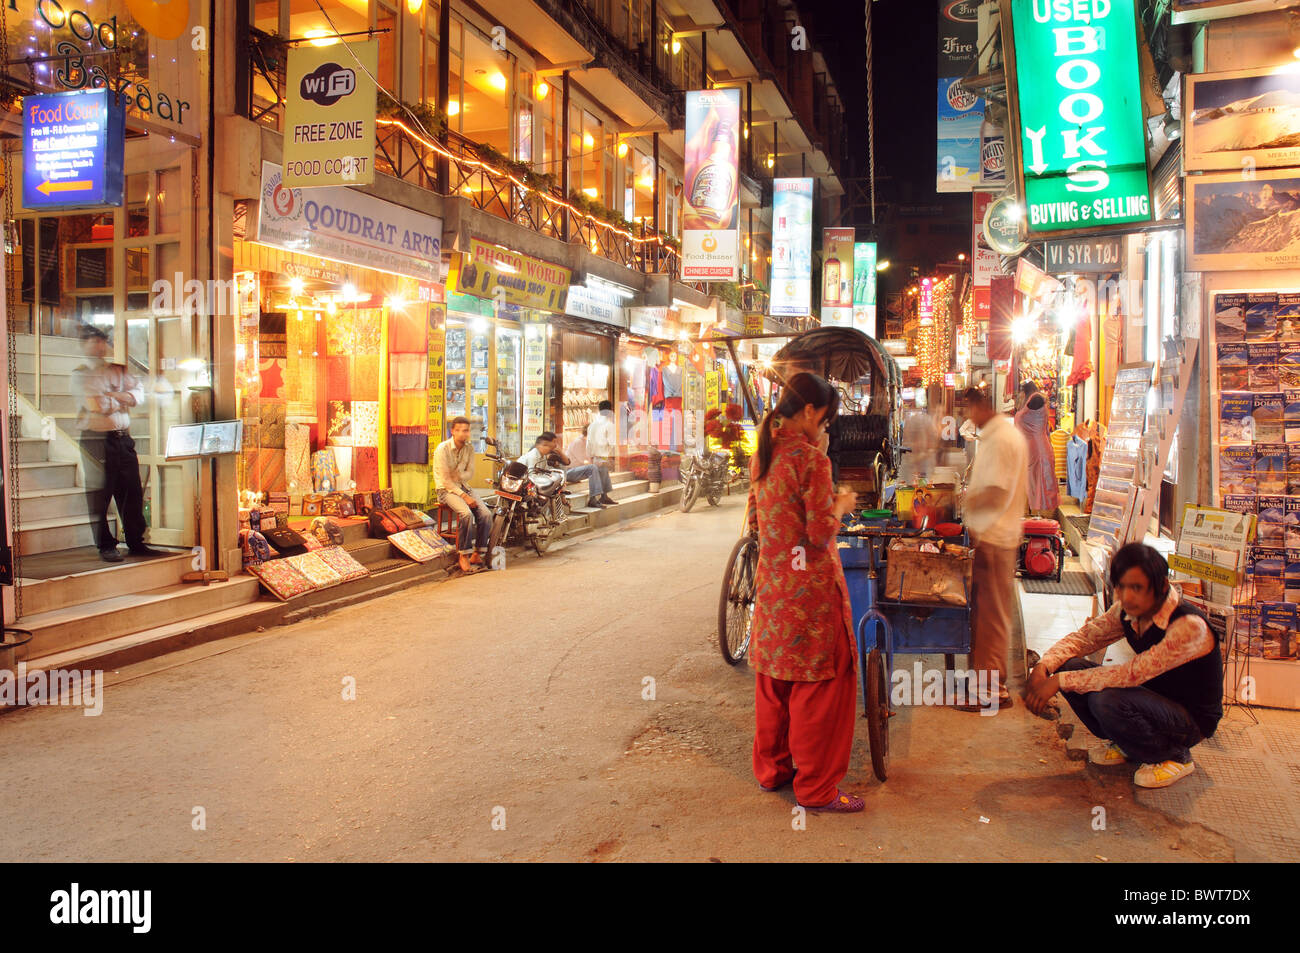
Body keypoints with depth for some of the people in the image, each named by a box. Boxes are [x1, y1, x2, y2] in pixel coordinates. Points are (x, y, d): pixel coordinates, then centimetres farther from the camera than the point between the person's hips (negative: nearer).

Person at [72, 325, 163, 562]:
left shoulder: (120, 370, 16)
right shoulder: (81, 374, 0)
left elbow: (138, 392, 3)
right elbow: (98, 405, -12)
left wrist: (115, 396, -11)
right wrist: (122, 399, 2)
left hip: (123, 437, 5)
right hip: (96, 438, -5)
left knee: (132, 491, 4)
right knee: (99, 495, 0)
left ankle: (136, 542, 13)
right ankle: (106, 546, 10)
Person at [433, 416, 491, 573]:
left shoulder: (469, 449, 4)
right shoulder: (443, 449, -13)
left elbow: (470, 472, 7)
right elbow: (445, 480, -16)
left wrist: (460, 475, -15)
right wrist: (464, 496, -21)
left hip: (463, 486, 6)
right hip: (446, 489, -6)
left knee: (486, 514, -17)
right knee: (466, 514, -32)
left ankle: (477, 553, -7)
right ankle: (464, 556, -23)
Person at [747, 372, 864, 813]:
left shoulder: (763, 454, 7)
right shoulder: (811, 457, -17)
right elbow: (821, 533, -18)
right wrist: (841, 505, 0)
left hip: (771, 582, 8)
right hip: (811, 586, -8)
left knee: (774, 678, 18)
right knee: (819, 684, 3)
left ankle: (771, 768, 31)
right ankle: (816, 787, 12)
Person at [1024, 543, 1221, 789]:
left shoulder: (1189, 626, -29)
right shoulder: (1128, 610, -7)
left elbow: (1132, 674, -35)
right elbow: (1084, 637, 0)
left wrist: (1060, 681, -35)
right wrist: (1043, 667, -21)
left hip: (1193, 719, -7)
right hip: (1152, 697, 7)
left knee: (1107, 702, -33)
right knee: (1069, 666, -13)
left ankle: (1176, 757, -4)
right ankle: (1125, 746, 9)